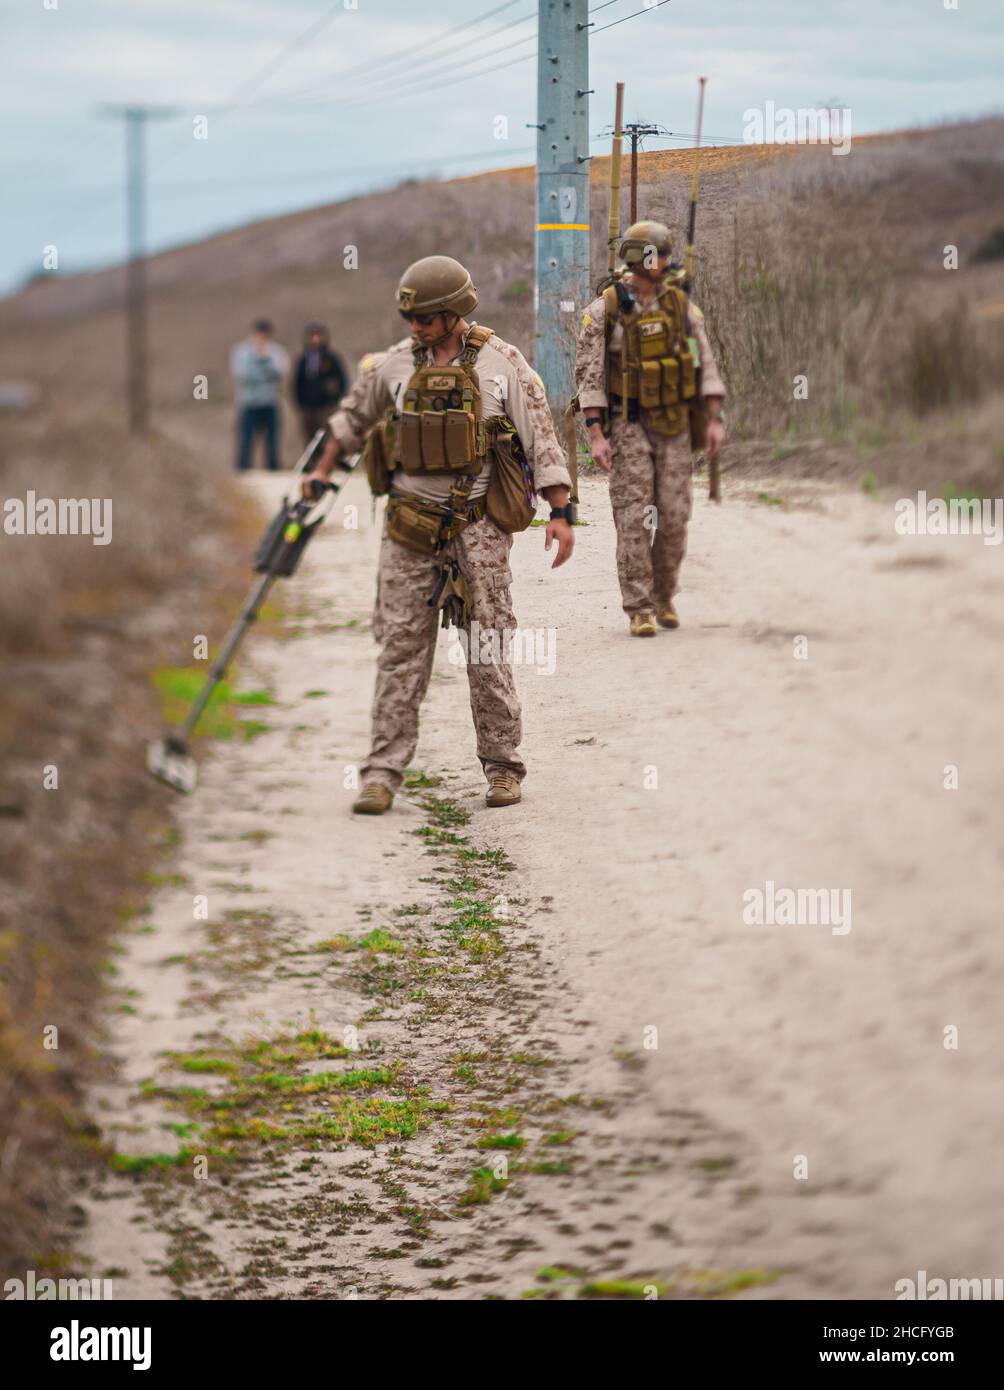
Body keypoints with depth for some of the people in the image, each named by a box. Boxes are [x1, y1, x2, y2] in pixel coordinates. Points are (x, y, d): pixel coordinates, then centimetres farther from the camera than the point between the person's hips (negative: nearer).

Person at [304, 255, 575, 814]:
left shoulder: (502, 363, -3)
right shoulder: (395, 364, 7)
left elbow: (542, 437, -4)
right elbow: (353, 417, 24)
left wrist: (562, 512, -10)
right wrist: (321, 472, 27)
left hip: (478, 523, -3)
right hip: (410, 524, 3)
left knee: (488, 649, 0)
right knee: (400, 645, -1)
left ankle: (504, 767, 9)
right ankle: (384, 772, 0)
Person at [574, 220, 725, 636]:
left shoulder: (680, 304, 1)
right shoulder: (604, 310, -9)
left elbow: (705, 364, 3)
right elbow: (588, 375, -9)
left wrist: (714, 420, -4)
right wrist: (596, 435, -16)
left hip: (674, 426, 3)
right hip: (628, 425, -3)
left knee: (674, 516, 2)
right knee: (634, 518, -5)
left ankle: (663, 596, 21)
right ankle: (639, 610, 0)